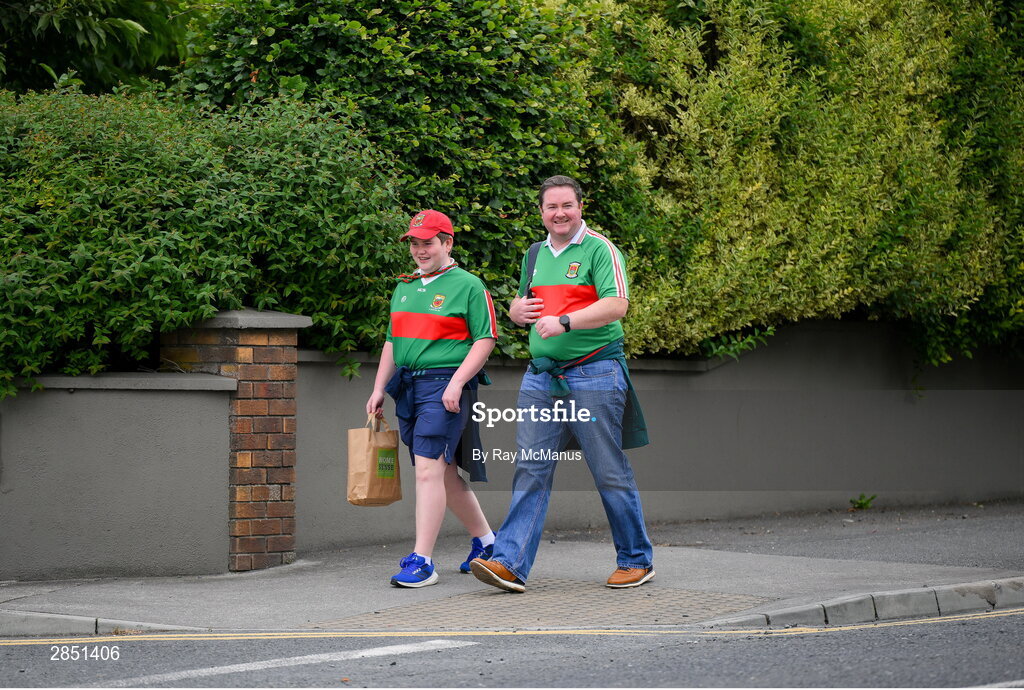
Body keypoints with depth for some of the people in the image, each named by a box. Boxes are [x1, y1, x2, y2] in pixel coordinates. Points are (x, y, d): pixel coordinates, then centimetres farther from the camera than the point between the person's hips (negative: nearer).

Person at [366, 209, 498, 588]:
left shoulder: (468, 286, -3)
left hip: (444, 386, -8)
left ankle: (421, 560, -17)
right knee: (445, 472, 13)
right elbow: (392, 342, 23)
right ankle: (485, 540, 29)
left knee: (429, 469, -15)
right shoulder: (404, 288, 18)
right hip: (407, 385, 8)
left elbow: (485, 340, -8)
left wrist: (456, 382, -17)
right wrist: (379, 388, 15)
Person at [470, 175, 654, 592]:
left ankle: (637, 560, 14)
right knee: (530, 470, -2)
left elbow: (616, 305, -18)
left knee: (610, 472, 1)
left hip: (593, 374, -6)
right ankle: (510, 564, -8)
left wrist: (564, 321, -27)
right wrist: (518, 310, 2)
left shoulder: (599, 249, -6)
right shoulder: (536, 254, 16)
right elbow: (518, 308, 27)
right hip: (541, 376, 6)